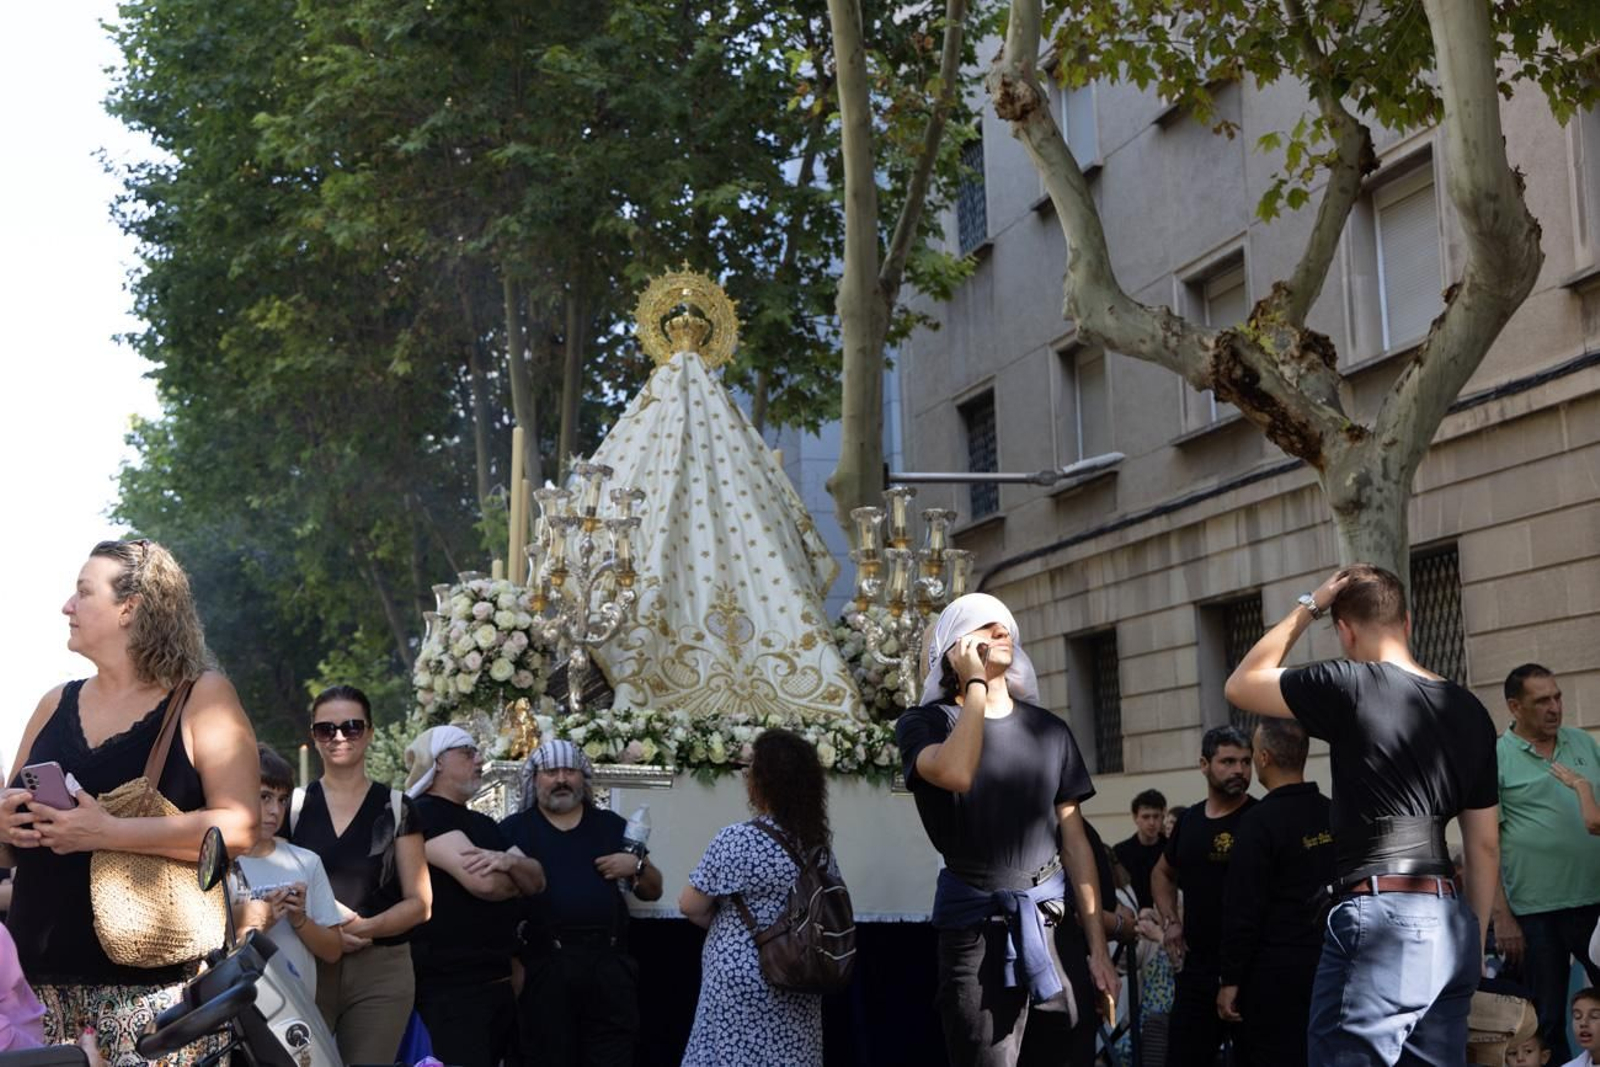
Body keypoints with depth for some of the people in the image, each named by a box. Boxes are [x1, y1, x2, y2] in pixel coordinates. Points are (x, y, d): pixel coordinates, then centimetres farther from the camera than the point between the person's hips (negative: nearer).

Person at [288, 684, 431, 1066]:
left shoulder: (396, 808, 5)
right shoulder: (292, 805, 8)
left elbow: (419, 903, 3)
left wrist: (365, 928, -15)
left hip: (382, 969, 0)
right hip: (306, 965, 0)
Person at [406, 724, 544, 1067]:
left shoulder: (484, 823, 20)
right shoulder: (424, 814, -10)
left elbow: (536, 880, 11)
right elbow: (482, 882, -21)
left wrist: (509, 862, -12)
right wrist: (514, 883, 2)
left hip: (497, 977, 9)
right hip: (452, 981, -9)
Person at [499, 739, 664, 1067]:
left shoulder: (612, 825, 16)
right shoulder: (513, 830, 7)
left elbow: (653, 892, 19)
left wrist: (638, 866, -1)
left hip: (609, 964, 2)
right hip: (544, 966, -2)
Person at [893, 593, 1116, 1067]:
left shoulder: (1050, 730, 13)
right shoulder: (925, 724, 1)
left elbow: (1075, 842, 12)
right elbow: (956, 774, -23)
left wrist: (1099, 949, 6)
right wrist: (975, 683, -11)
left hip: (1055, 925, 4)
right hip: (976, 929, -4)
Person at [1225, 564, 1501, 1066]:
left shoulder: (1349, 686, -7)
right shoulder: (1470, 712, 13)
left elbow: (1241, 685, 8)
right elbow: (1485, 845, 16)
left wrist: (1307, 608, 10)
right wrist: (1473, 940, 22)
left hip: (1382, 918, -8)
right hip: (1451, 923, 8)